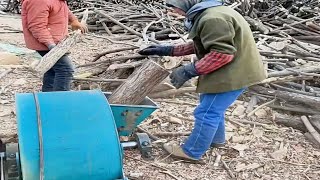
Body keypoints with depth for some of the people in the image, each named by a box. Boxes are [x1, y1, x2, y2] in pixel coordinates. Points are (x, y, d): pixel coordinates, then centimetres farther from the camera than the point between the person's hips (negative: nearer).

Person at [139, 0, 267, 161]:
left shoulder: (213, 19, -26)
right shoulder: (206, 14, 9)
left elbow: (222, 54, -30)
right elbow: (200, 45, 16)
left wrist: (189, 71, -25)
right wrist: (168, 50, 12)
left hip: (233, 73, -11)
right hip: (232, 71, 11)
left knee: (207, 112, -2)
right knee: (213, 107, 25)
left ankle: (192, 152, 12)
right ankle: (216, 139, 42)